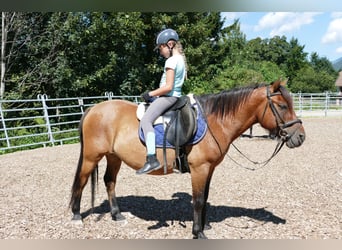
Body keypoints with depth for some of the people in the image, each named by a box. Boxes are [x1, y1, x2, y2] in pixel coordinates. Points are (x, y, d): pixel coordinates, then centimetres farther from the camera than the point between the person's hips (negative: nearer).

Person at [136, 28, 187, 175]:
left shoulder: (171, 61, -14)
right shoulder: (181, 59, 15)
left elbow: (168, 87, -21)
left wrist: (150, 94, -10)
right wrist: (155, 94, 16)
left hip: (168, 96, -11)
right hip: (176, 95, 11)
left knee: (146, 120, -22)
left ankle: (152, 159, -33)